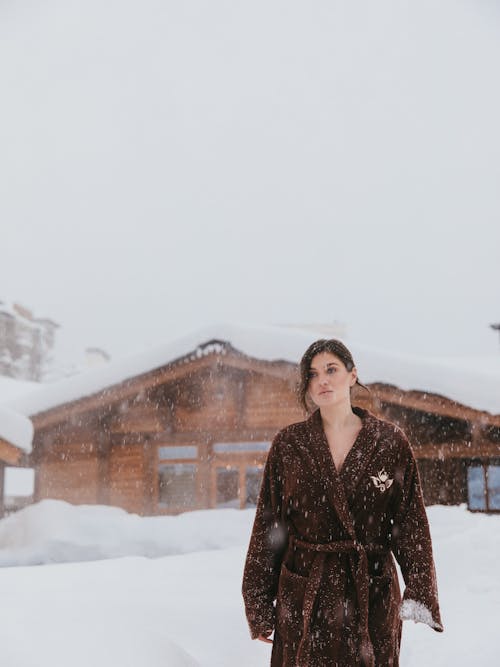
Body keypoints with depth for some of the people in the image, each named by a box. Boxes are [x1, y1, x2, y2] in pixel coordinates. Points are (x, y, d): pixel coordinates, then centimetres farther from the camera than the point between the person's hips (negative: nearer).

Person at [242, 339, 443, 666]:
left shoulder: (391, 441, 1)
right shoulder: (288, 443, 2)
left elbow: (411, 520, 0)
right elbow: (268, 526, 4)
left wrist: (419, 593, -13)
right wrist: (260, 608, 1)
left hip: (373, 593, 0)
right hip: (303, 597, 0)